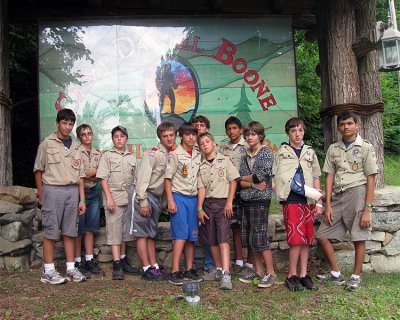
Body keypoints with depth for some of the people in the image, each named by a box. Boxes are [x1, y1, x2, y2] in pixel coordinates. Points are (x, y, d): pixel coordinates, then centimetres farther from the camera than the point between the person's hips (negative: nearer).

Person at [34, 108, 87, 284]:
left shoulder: (75, 147, 13)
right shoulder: (47, 144, 1)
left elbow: (80, 175, 12)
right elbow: (38, 170, 3)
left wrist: (82, 199, 7)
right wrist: (41, 195, 1)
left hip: (72, 191, 4)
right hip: (53, 190, -4)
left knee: (70, 231, 7)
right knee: (51, 231, -1)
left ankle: (71, 268, 14)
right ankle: (48, 271, 7)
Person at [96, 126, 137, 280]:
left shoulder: (131, 157, 13)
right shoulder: (107, 155, 2)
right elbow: (103, 178, -5)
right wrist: (109, 198, -14)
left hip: (129, 198, 4)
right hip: (114, 198, -4)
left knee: (125, 230, 11)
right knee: (114, 229, -6)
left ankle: (123, 260, 21)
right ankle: (117, 265, -6)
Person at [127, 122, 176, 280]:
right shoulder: (153, 153, -13)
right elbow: (142, 177, -17)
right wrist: (143, 202, -20)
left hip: (158, 197, 7)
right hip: (144, 195, -7)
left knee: (151, 233, 13)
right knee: (142, 233, -1)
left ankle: (154, 266, 19)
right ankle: (147, 268, 2)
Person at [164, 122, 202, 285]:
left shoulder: (198, 155, 12)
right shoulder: (176, 154, -4)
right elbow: (167, 178, -5)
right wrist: (170, 201, -12)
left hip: (194, 198, 5)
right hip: (179, 197, -5)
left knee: (192, 235, 7)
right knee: (181, 235, -10)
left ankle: (189, 270, 16)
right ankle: (175, 272, -6)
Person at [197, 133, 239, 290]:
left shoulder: (224, 160, 2)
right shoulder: (201, 166, 11)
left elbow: (233, 181, -2)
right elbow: (201, 188, 6)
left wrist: (229, 202, -9)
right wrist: (199, 209, -3)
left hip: (222, 202, -4)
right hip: (207, 203, 4)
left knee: (222, 238, -14)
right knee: (211, 240, 9)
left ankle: (226, 275, -18)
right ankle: (219, 269, 24)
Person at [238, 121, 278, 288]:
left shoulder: (266, 153, -4)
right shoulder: (246, 156, 14)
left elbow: (261, 176, -16)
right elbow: (238, 181, 6)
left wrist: (244, 179, -1)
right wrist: (252, 184, -11)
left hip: (260, 200, -7)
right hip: (246, 200, 7)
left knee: (259, 238, -7)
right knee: (250, 238, 9)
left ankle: (271, 273, 4)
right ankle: (259, 271, 20)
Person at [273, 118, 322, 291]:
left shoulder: (310, 152, 15)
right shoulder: (282, 151, 8)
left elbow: (316, 178, 14)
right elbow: (275, 175, 5)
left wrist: (319, 202, 8)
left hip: (308, 200, 4)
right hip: (291, 199, -4)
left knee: (306, 238, 6)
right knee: (296, 237, -10)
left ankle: (303, 275, 15)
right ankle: (292, 276, 1)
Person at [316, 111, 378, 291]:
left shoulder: (366, 148, 0)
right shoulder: (333, 149, 11)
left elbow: (371, 179, -3)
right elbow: (330, 177, 9)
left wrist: (367, 208, -9)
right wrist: (328, 205, 3)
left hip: (357, 193, -4)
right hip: (338, 196, 5)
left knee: (359, 238, -1)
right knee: (322, 235, 4)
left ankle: (356, 276, 18)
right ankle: (336, 274, 19)